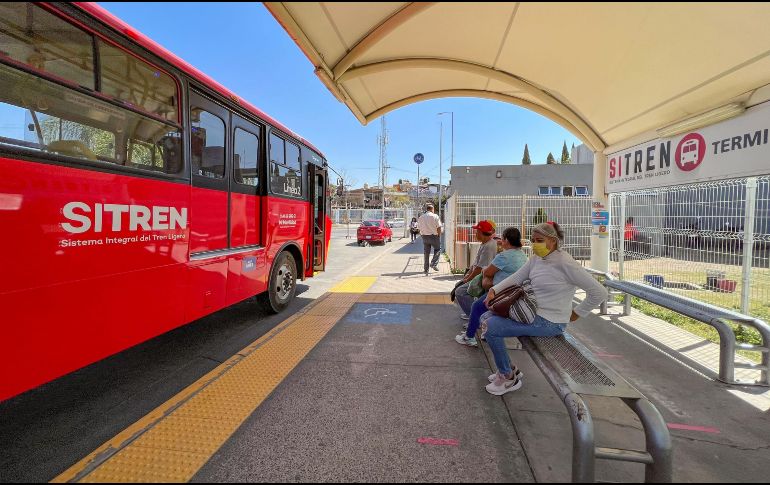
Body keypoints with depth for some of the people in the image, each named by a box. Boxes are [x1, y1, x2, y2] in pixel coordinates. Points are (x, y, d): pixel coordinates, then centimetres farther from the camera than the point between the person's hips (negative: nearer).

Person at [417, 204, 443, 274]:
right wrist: (439, 236, 4)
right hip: (433, 236, -4)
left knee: (426, 252, 11)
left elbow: (419, 228, 8)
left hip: (424, 236, 4)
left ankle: (426, 269, 15)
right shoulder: (435, 216, -7)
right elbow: (439, 228, -8)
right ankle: (434, 264, 1)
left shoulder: (421, 217, 4)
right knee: (437, 249, 17)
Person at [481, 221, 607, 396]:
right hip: (533, 312, 9)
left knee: (491, 327, -15)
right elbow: (516, 278, 3)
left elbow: (599, 292, -17)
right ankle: (507, 369, 19)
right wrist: (494, 290, -13)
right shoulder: (536, 258, 5)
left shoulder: (565, 263, -19)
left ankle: (508, 378, 6)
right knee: (486, 319, 8)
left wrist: (576, 313, -9)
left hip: (550, 322, -9)